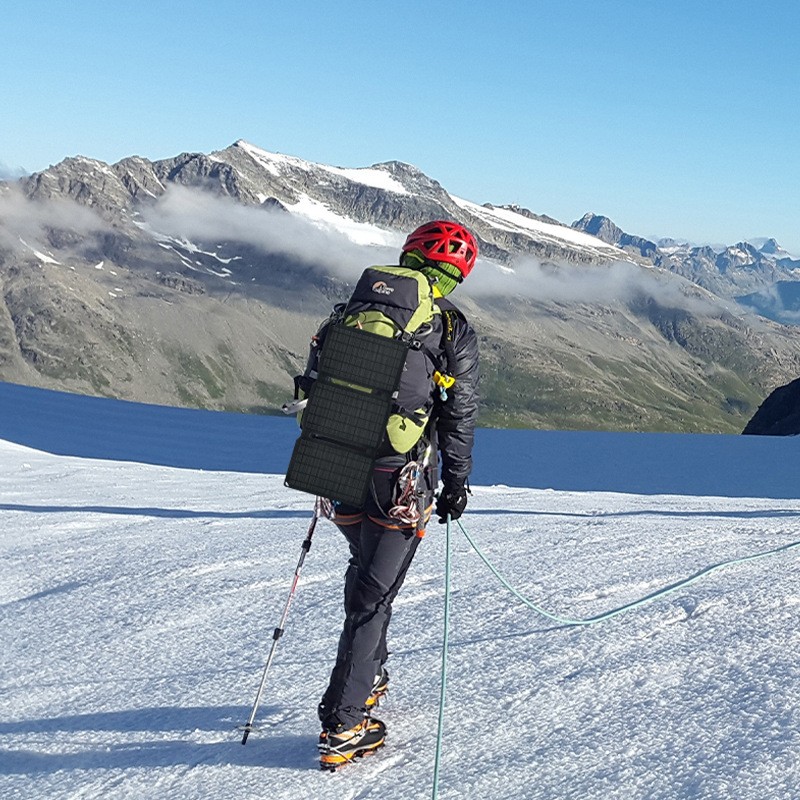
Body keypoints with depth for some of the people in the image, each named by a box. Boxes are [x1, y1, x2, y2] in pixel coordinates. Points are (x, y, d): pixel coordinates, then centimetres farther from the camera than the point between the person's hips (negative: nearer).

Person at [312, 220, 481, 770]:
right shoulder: (453, 328, -6)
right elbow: (460, 415, -4)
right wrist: (456, 484, 7)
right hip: (402, 477, -5)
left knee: (365, 569, 25)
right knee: (375, 593, 1)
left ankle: (369, 677, 38)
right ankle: (343, 724, 2)